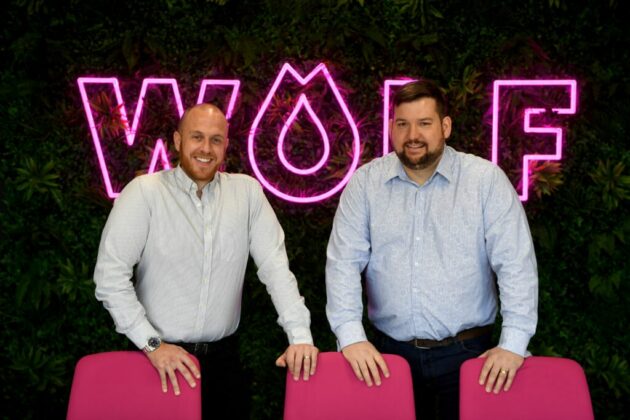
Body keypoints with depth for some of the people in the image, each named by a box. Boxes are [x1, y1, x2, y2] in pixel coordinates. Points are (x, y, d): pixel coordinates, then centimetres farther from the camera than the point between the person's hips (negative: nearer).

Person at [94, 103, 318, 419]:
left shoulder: (247, 191, 0)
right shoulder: (144, 192, -9)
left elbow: (275, 265, -3)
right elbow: (110, 274, -11)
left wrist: (300, 334, -12)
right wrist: (151, 343, -14)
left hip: (224, 356, 3)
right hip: (162, 360, -2)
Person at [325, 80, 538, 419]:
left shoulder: (487, 179, -4)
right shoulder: (366, 182, 0)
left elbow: (516, 264, -7)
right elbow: (343, 262, -2)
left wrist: (513, 343, -13)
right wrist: (350, 336, -12)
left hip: (466, 352, -1)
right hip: (390, 352, 1)